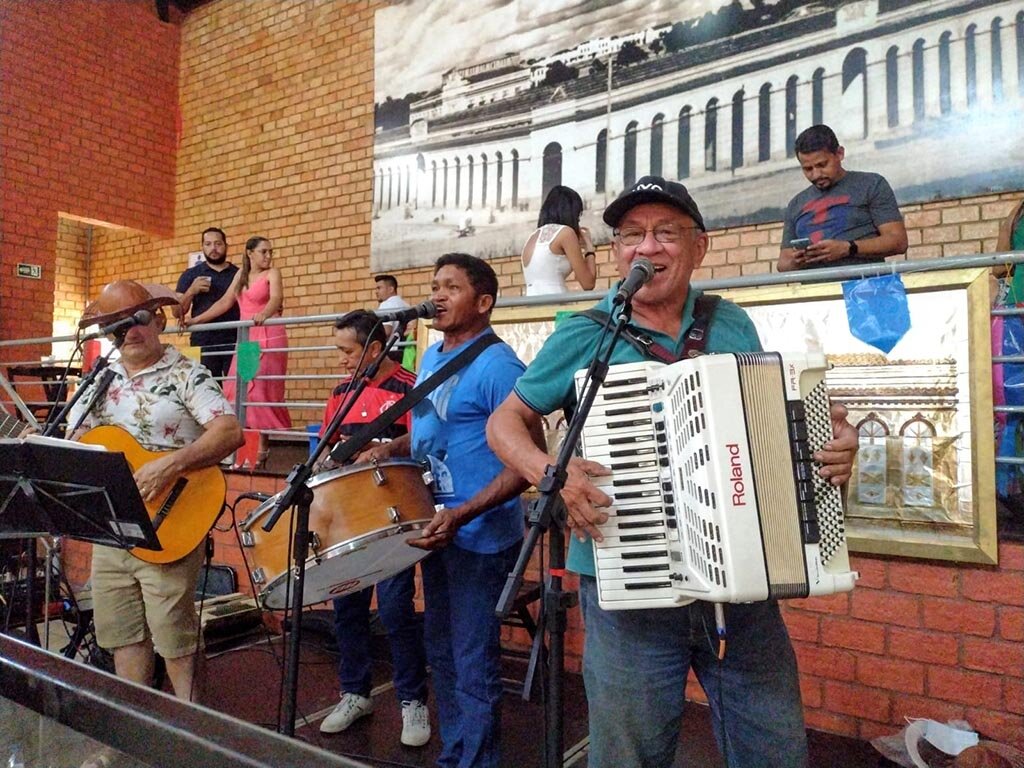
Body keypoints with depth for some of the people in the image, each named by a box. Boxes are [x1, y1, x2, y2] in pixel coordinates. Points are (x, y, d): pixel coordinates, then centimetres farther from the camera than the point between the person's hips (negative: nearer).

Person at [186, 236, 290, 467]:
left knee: (263, 391, -8)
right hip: (246, 338, 6)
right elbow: (225, 302, 16)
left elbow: (276, 297, -19)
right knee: (236, 391, -1)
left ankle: (263, 446, -3)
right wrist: (195, 320, 11)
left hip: (270, 338, -6)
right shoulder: (241, 274, 16)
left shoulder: (272, 273, -1)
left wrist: (263, 314, -40)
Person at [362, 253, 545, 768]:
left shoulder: (497, 365, -19)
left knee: (473, 663, 4)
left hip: (480, 538, -9)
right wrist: (390, 449, 3)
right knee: (440, 651, 21)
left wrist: (462, 515, -28)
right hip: (435, 529, 9)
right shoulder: (431, 358, 9)